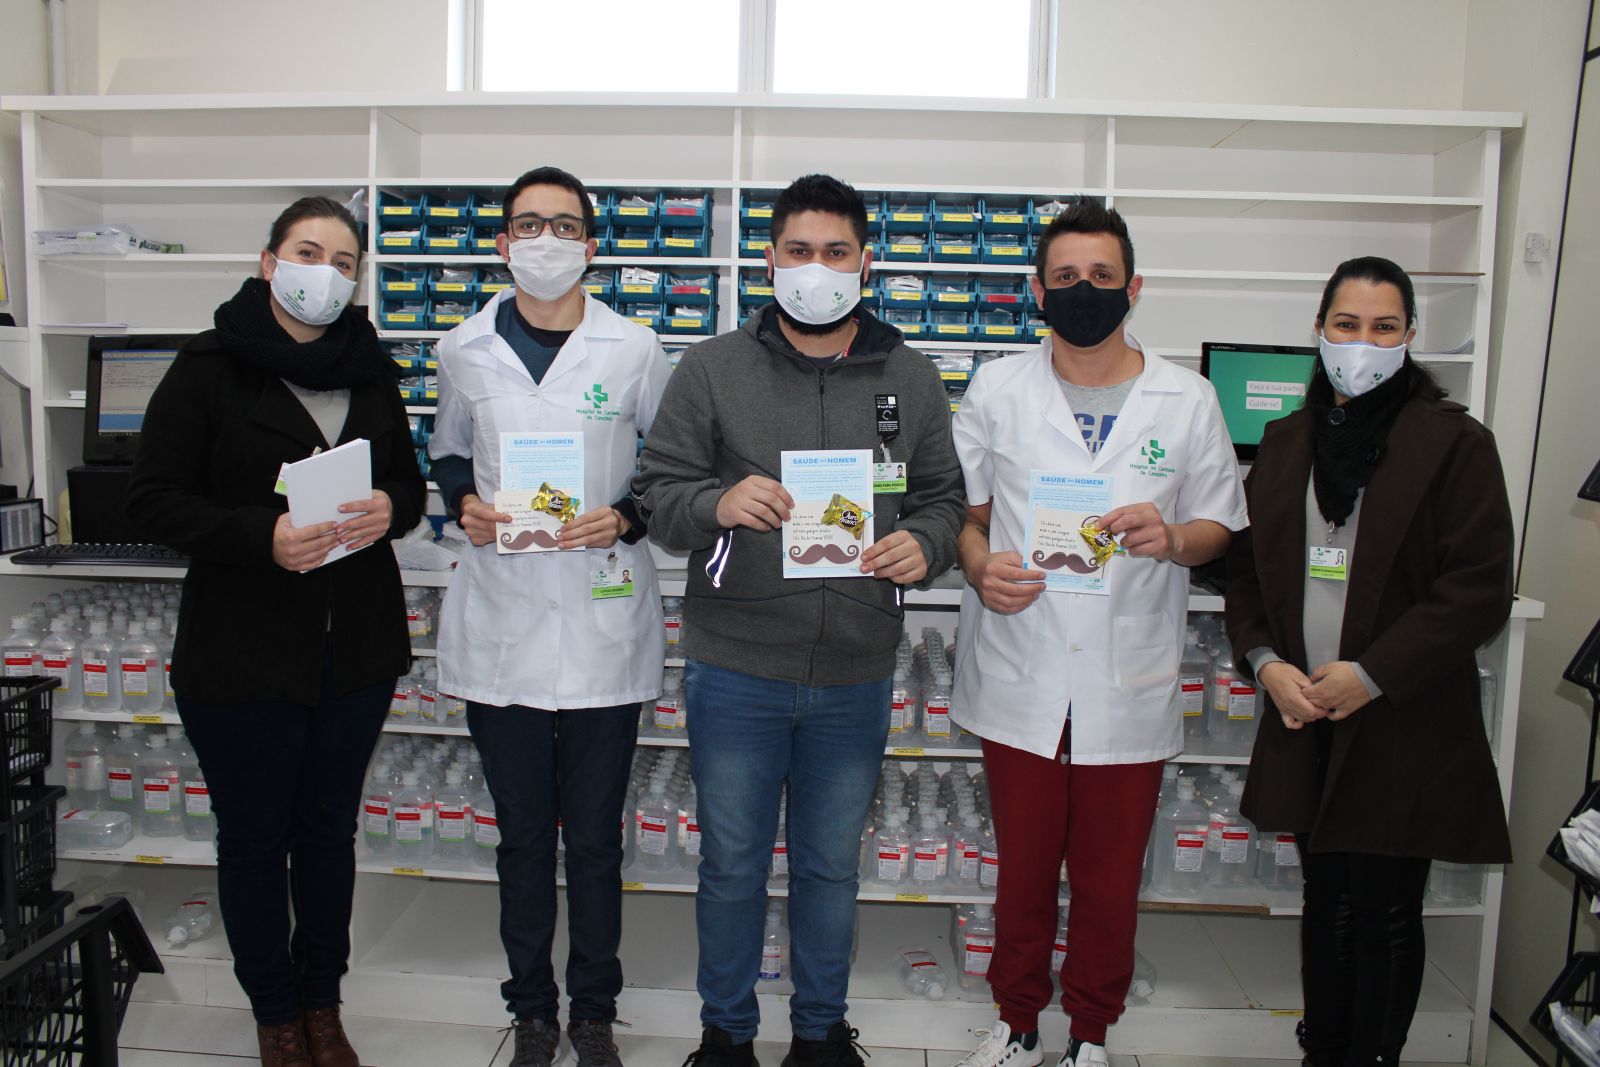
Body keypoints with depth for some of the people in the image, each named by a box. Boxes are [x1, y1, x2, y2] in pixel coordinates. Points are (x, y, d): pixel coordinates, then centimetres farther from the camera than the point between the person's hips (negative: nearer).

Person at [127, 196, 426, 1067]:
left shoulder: (371, 372, 7)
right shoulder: (210, 368, -6)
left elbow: (410, 481, 12)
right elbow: (153, 500, -10)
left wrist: (390, 508, -12)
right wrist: (263, 536, -25)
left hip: (356, 651, 4)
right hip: (241, 656, -3)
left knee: (329, 829, 16)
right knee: (253, 835, 10)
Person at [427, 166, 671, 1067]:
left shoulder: (635, 350, -2)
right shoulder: (467, 349, 5)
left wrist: (626, 519, -11)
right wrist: (466, 503, -2)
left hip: (605, 627, -2)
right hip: (501, 626, 2)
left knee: (595, 837, 10)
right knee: (522, 834, 14)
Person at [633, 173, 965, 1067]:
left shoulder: (911, 379, 6)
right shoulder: (714, 368, 0)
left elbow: (944, 496, 9)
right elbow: (658, 488, -2)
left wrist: (923, 544, -13)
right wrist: (718, 504, -23)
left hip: (857, 675, 2)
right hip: (736, 667, -1)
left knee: (832, 865, 17)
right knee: (732, 864, 13)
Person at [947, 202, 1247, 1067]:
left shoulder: (1187, 400, 2)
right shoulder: (996, 391, 4)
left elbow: (1219, 527, 7)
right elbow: (962, 507, 8)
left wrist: (1170, 538, -16)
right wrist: (980, 565, -13)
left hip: (1130, 686, 0)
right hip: (1020, 679, 1)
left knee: (1110, 881, 12)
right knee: (1023, 869, 13)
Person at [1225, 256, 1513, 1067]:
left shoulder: (1454, 444, -6)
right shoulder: (1286, 440, 9)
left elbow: (1479, 591, -11)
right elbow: (1247, 562, 11)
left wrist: (1370, 676, -16)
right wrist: (1266, 663, -5)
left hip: (1403, 726, -4)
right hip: (1305, 721, 4)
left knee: (1386, 917, 6)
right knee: (1326, 902, 17)